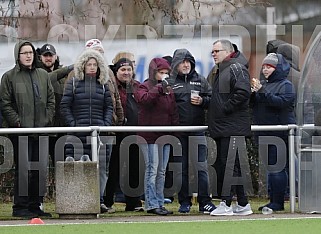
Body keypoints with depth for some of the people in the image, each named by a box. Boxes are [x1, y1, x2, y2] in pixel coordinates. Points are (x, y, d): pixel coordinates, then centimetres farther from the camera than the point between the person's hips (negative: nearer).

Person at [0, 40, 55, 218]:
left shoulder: (43, 75, 15)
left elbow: (51, 100, 15)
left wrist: (47, 120, 2)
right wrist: (17, 122, -11)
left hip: (41, 130, 5)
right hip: (21, 130, -5)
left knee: (41, 169, 4)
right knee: (23, 169, -8)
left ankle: (35, 205, 12)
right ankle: (20, 207, -4)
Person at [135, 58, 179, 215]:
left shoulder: (168, 90, 17)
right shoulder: (144, 87, -2)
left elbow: (174, 113, 17)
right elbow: (144, 99, -25)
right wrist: (159, 88, -26)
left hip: (165, 136, 7)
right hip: (150, 136, -7)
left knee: (162, 172, 10)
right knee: (152, 170, -8)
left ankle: (159, 203, 15)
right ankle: (152, 204, -7)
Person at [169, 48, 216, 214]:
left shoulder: (200, 80, 11)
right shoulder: (170, 82, 5)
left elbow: (211, 98, 12)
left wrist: (202, 101, -8)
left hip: (197, 129, 1)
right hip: (177, 130, -1)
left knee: (201, 166, -3)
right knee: (181, 167, 5)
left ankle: (204, 201, -1)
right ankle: (184, 202, 11)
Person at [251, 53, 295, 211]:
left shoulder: (286, 85, -4)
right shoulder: (264, 84, 17)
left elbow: (282, 101, -21)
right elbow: (253, 104, 15)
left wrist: (262, 93, -25)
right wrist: (252, 93, -6)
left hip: (280, 132, -8)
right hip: (265, 135, 8)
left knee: (277, 168, -9)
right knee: (270, 168, 10)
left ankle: (278, 202, -7)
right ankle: (273, 200, 14)